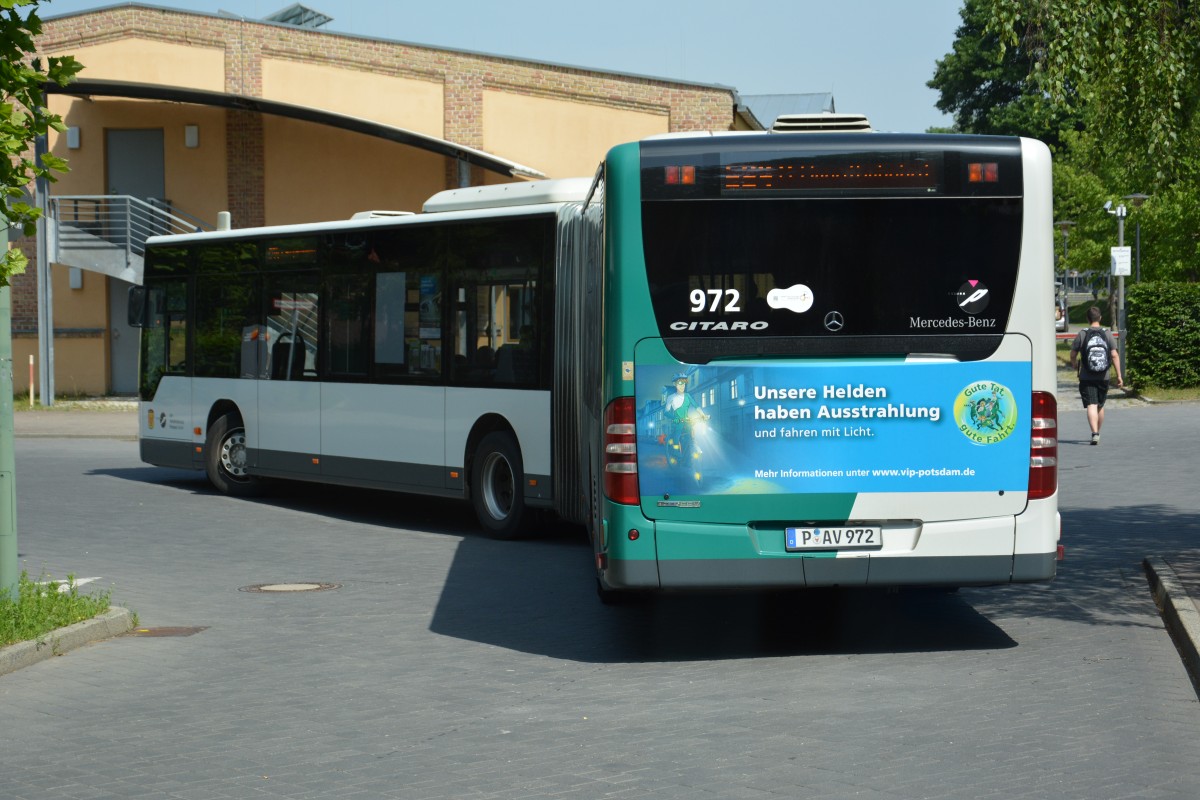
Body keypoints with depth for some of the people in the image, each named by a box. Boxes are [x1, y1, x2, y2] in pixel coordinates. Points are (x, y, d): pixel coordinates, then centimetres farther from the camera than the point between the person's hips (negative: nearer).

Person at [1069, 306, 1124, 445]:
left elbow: (1073, 355, 0)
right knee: (1100, 405, 18)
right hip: (1103, 377, 3)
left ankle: (1095, 433, -25)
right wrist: (1119, 376, -1)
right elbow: (1114, 356, -5)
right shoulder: (1107, 334, -1)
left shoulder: (1082, 335, -5)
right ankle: (1097, 433, 31)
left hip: (1086, 377, -3)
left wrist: (1076, 368, 20)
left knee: (1091, 405, -8)